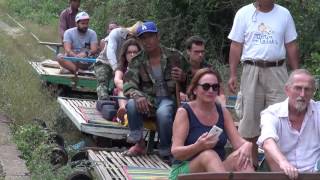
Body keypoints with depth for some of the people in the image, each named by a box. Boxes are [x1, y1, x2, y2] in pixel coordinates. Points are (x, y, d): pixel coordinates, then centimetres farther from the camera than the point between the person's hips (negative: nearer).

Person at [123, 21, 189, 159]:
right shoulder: (137, 61, 4)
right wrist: (137, 96, -31)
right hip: (148, 101, 2)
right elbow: (128, 84, -8)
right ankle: (139, 143, -11)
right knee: (132, 105, -31)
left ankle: (166, 152, -17)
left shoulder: (175, 56, 2)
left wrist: (183, 78, -19)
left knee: (163, 113, -37)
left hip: (169, 99, -2)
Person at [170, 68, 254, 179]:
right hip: (185, 171, -4)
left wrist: (246, 146, -24)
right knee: (208, 155, -35)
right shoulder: (184, 112, -5)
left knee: (241, 157, -25)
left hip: (218, 169, 5)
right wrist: (198, 147, -34)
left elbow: (238, 141, 1)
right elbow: (175, 152, -13)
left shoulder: (223, 112, 9)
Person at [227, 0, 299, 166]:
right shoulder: (244, 13, 5)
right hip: (252, 70, -1)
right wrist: (232, 75, -3)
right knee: (250, 116, 1)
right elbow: (236, 46, 4)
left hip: (277, 71, 1)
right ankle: (252, 161, 10)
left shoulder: (284, 14, 9)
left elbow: (291, 46, 11)